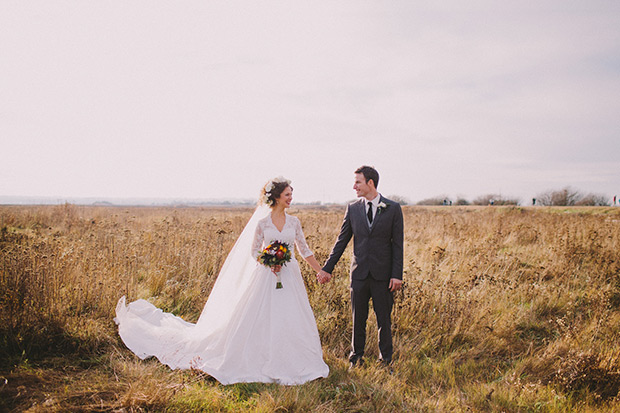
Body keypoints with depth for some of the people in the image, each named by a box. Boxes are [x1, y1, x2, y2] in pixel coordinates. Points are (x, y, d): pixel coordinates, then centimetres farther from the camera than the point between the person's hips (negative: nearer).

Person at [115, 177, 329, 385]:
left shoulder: (294, 222, 6)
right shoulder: (262, 223, -2)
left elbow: (305, 251, 11)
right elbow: (254, 251, 2)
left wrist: (322, 271, 8)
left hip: (290, 278, 3)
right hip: (266, 277, -3)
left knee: (292, 322, 2)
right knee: (258, 319, 1)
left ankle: (288, 364, 17)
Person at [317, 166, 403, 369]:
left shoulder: (393, 209, -3)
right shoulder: (352, 208, 4)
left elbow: (397, 244, -3)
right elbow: (342, 241, 7)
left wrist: (397, 275, -8)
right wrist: (327, 268, 4)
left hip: (383, 274, -2)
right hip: (359, 272, 2)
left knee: (384, 319, 8)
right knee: (358, 319, 11)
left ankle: (386, 359, 25)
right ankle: (356, 357, 26)